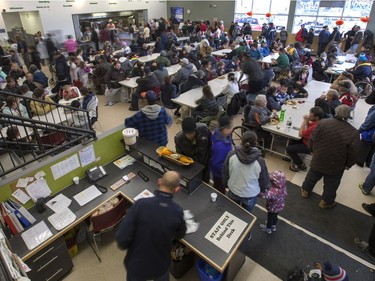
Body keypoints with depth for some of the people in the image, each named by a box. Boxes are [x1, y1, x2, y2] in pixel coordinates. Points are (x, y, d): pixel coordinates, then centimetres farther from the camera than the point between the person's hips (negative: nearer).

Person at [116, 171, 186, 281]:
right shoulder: (177, 211, -21)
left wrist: (123, 245, -2)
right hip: (161, 265, 1)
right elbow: (179, 235, 0)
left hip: (136, 264, -1)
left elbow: (122, 238, -25)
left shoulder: (140, 204, -28)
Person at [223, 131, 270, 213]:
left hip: (233, 192, 2)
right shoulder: (259, 161, -26)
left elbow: (225, 173, -7)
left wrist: (225, 185, 12)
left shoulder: (231, 154, -22)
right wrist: (262, 190, 10)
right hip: (250, 195, -1)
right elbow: (264, 180, -11)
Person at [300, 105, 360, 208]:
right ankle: (326, 201, 35)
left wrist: (313, 151, 11)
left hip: (318, 160, 2)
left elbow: (312, 139, -6)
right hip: (336, 166, -2)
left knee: (312, 176, 25)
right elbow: (353, 153, -14)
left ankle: (305, 190, 44)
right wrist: (348, 164, 3)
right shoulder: (353, 133, -17)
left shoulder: (323, 123, -13)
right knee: (331, 184, 18)